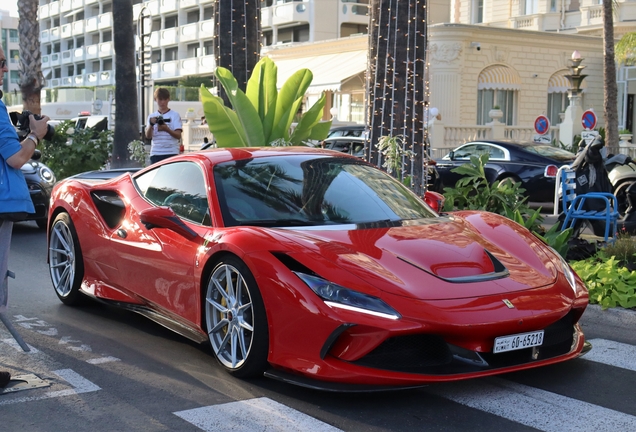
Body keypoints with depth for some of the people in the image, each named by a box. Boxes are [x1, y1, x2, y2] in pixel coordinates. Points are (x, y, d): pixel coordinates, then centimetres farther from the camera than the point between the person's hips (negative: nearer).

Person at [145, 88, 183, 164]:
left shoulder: (175, 115, 6)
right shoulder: (152, 117, 13)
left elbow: (178, 136, -3)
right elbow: (148, 136, 1)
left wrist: (167, 129, -22)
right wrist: (151, 124, -18)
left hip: (171, 153, -2)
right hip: (156, 153, 2)